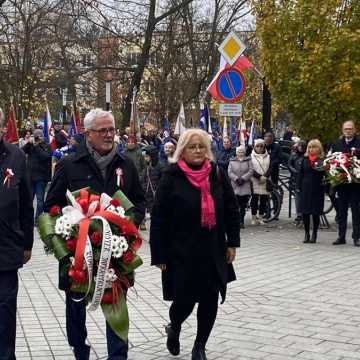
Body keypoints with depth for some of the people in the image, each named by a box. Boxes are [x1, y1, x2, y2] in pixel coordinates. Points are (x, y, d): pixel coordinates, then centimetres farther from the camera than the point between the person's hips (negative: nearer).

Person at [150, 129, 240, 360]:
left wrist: (232, 242, 5)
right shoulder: (171, 178, -9)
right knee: (185, 300, -1)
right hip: (182, 253, -3)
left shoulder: (218, 175, 1)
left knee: (210, 301, 5)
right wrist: (159, 255, -8)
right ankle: (174, 328, 34)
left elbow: (232, 210, 9)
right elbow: (159, 219, -8)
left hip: (213, 252, 3)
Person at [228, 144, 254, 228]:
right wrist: (236, 179, -13)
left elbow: (251, 171, -1)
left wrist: (243, 178, -11)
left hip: (245, 186, 0)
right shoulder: (232, 161, 9)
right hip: (235, 185, 0)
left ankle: (241, 221, 8)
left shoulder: (248, 160, 9)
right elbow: (229, 172, 0)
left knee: (243, 205, 1)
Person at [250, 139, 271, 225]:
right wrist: (259, 177, -16)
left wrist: (265, 176, -13)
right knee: (254, 199, -2)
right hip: (255, 181, -3)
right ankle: (254, 218, 4)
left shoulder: (268, 157, 12)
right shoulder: (251, 157, 2)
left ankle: (260, 218, 10)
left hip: (265, 182, 3)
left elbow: (270, 168, 3)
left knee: (264, 200, 3)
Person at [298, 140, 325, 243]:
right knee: (305, 212, 3)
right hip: (305, 189, 3)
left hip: (317, 189, -3)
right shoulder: (305, 159, 8)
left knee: (315, 213, 3)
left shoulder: (322, 160, -2)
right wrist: (299, 186, 3)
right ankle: (307, 233, 15)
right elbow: (300, 173, 9)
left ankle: (314, 234, 14)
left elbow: (325, 174, -3)